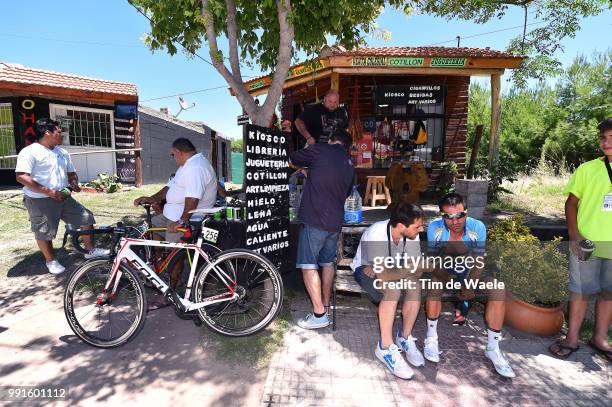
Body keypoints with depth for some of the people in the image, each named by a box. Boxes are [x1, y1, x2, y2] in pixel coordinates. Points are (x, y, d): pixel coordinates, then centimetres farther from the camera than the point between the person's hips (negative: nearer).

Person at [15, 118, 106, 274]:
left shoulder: (63, 152, 13)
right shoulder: (30, 152, -11)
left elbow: (71, 173, 23)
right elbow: (21, 177, -20)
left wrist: (74, 183, -1)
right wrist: (49, 192, -24)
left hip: (63, 197, 7)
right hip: (40, 200, -7)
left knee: (87, 218, 7)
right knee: (44, 233, 3)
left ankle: (91, 250, 20)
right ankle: (51, 261, 24)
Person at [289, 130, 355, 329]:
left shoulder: (321, 150, -4)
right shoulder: (350, 165, 15)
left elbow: (292, 159, 4)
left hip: (315, 219, -7)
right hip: (336, 220, 7)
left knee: (308, 265, -2)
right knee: (328, 263, 19)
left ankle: (319, 314, 0)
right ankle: (326, 304, 31)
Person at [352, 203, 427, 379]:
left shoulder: (411, 233, -18)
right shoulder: (376, 234, -36)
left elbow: (416, 270, -15)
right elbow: (382, 275, -39)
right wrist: (409, 268, -30)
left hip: (387, 268, 5)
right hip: (365, 269, -5)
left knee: (415, 284, -23)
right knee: (393, 289, -33)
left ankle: (405, 337, -5)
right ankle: (385, 347, -19)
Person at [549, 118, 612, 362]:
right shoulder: (588, 169, -2)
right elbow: (572, 202, -1)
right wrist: (574, 235, -11)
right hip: (587, 242, -2)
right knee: (581, 290, 5)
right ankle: (572, 338, 18)